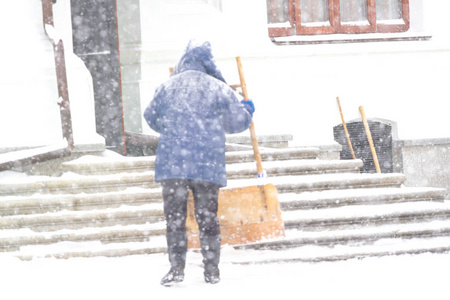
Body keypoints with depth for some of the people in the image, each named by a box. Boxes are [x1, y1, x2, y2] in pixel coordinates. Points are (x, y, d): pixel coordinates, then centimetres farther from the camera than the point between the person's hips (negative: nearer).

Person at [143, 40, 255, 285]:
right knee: (207, 217, 8)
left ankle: (177, 267, -6)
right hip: (208, 164, 0)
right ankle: (212, 269, 9)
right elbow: (239, 122, 7)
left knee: (174, 216, 3)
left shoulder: (167, 87, 5)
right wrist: (248, 109, 30)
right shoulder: (219, 88, 1)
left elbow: (151, 118, 18)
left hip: (172, 162, 0)